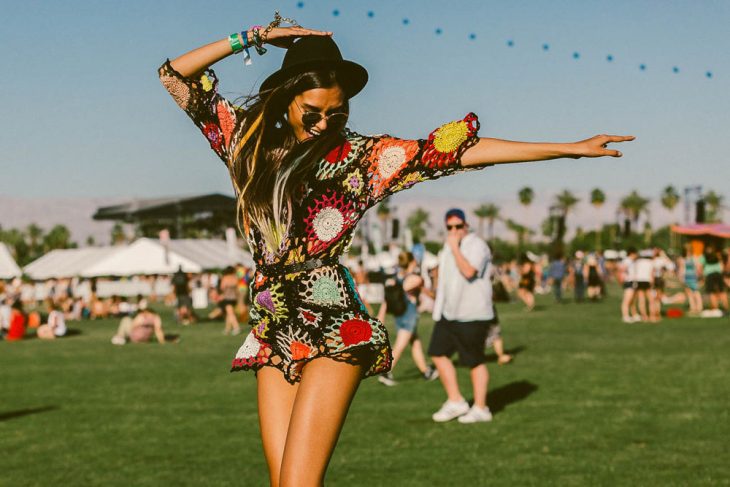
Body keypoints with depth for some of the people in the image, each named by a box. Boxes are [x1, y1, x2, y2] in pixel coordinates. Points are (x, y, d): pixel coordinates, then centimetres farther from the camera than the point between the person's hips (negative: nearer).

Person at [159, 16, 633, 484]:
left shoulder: (361, 157, 2)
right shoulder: (249, 142, 10)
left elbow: (462, 151, -1)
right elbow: (175, 75, 14)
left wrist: (571, 148, -3)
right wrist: (252, 38, 6)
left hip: (334, 332, -4)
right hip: (272, 336, 4)